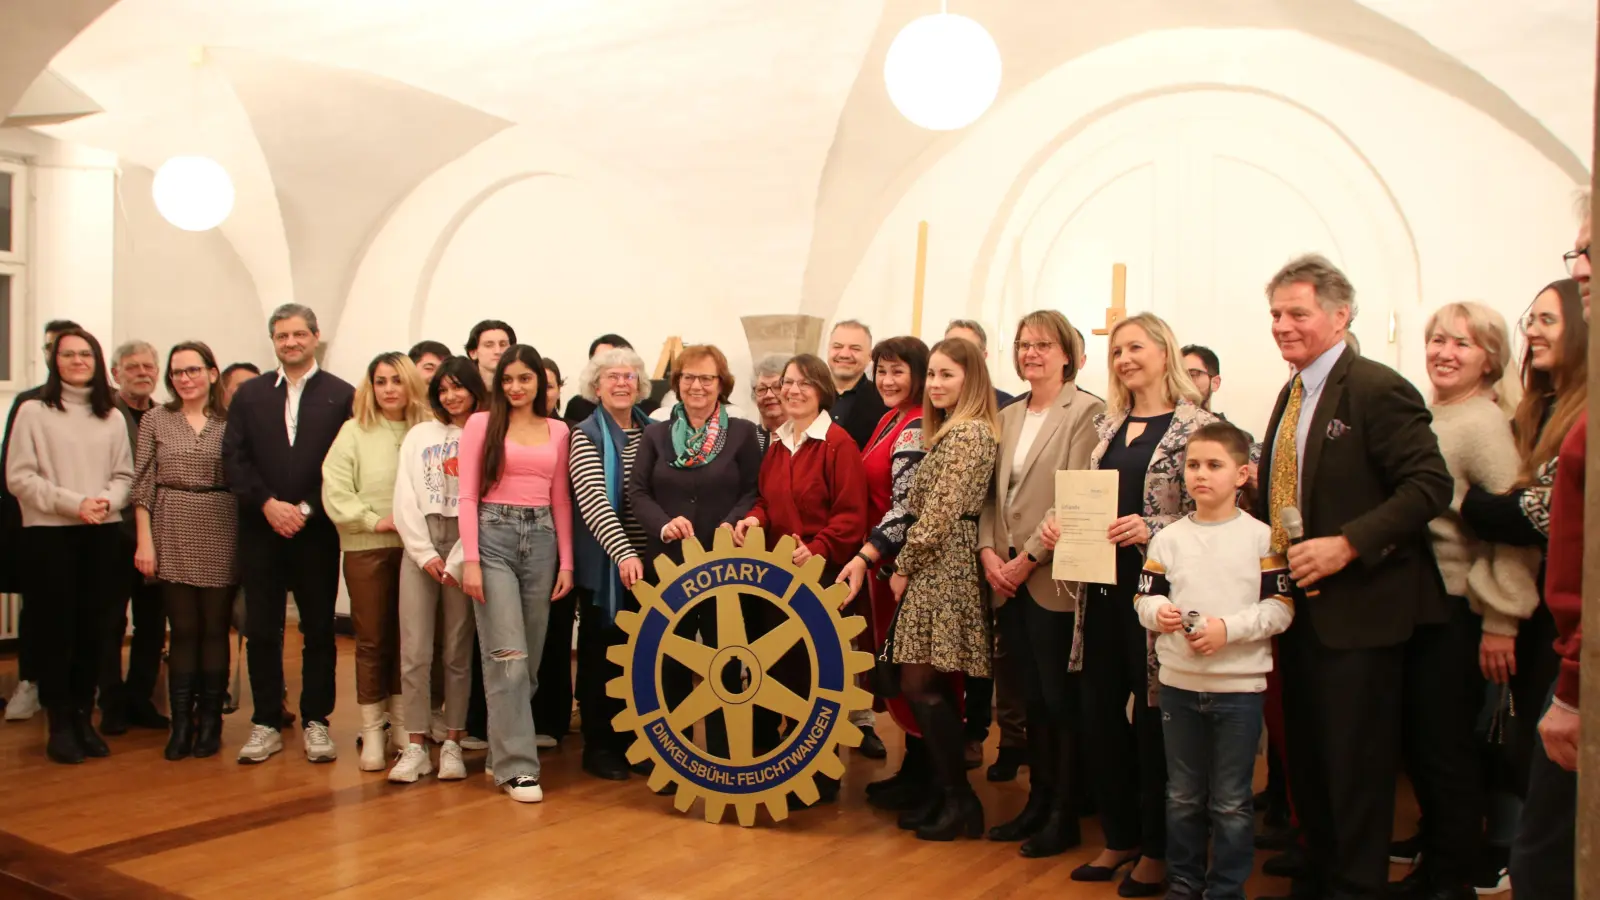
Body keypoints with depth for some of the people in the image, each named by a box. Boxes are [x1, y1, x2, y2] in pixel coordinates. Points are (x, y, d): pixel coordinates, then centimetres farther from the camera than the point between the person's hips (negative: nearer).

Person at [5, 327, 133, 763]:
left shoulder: (112, 417, 9)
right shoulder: (33, 411, -1)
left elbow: (124, 474, 9)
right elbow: (19, 477, -6)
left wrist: (107, 501, -12)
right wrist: (73, 503, -15)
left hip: (102, 533, 3)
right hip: (48, 533, -3)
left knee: (92, 627, 7)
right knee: (55, 628, 2)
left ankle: (83, 716, 18)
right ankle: (60, 724, 12)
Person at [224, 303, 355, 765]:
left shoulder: (342, 396, 1)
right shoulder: (249, 394, 10)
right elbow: (233, 459, 3)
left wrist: (306, 509, -12)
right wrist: (267, 504, -10)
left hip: (316, 532, -2)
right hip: (260, 530, 2)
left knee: (318, 631, 5)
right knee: (261, 631, 5)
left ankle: (316, 721, 15)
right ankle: (266, 723, 15)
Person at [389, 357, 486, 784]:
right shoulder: (419, 436, 13)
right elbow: (405, 500, 7)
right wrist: (426, 553, -3)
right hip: (420, 548, 2)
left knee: (457, 652, 2)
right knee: (414, 651, -2)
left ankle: (452, 744, 11)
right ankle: (415, 748, 5)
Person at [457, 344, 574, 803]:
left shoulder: (557, 431, 12)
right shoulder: (481, 423, 3)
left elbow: (561, 500, 13)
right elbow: (468, 496, -2)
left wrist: (566, 562, 7)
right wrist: (470, 560, -9)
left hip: (541, 538, 4)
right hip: (494, 536, -4)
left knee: (531, 656, 7)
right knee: (508, 655, -10)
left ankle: (503, 748, 22)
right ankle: (516, 765, -5)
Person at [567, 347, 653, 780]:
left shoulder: (651, 431, 9)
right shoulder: (587, 435, -4)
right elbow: (593, 499, -16)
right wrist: (623, 551, -28)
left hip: (647, 561, 4)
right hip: (604, 562, -4)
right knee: (602, 652, 6)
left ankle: (631, 738, 24)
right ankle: (599, 746, 17)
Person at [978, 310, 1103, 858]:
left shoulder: (1085, 412, -7)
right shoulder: (1008, 417, 15)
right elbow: (993, 493, 14)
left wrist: (1028, 558, -15)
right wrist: (988, 551, -1)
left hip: (1053, 577, -6)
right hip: (1009, 580, 6)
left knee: (1061, 700, 2)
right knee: (1033, 699, 14)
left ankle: (1064, 816, 15)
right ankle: (1038, 803, 25)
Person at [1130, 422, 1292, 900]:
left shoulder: (1260, 537, -3)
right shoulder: (1168, 538, 5)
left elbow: (1281, 607, -7)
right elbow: (1144, 597, 6)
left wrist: (1228, 627, -20)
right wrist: (1158, 612, -16)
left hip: (1239, 686, -3)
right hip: (1178, 682, 3)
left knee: (1231, 802, 6)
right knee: (1182, 796, 14)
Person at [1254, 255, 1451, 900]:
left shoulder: (1378, 389, -13)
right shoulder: (1293, 393, 13)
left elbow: (1430, 485, -20)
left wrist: (1347, 544, -24)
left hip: (1356, 611, -8)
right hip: (1300, 606, 9)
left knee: (1354, 763, 1)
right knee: (1306, 756, 18)